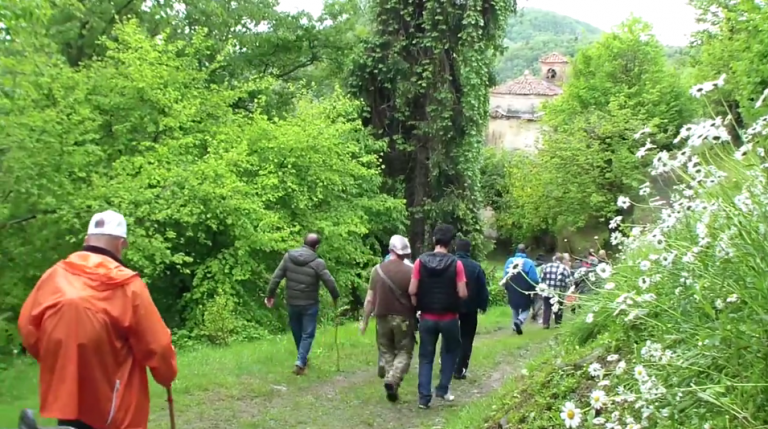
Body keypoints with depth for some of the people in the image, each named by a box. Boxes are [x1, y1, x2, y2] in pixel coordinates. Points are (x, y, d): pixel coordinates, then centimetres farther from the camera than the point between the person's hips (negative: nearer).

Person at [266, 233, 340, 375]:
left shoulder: (288, 256, -5)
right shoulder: (317, 263, -17)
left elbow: (276, 277, -3)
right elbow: (330, 282, -14)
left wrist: (270, 295, 7)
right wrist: (335, 297, 4)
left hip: (291, 303, 4)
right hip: (310, 304, -4)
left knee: (296, 331, 21)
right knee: (307, 334, 6)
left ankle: (302, 358, 37)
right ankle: (300, 362, -4)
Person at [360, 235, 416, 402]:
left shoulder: (377, 269, -1)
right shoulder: (411, 271, -9)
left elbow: (370, 299, 2)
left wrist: (365, 320, 10)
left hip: (383, 318, 2)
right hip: (404, 318, -2)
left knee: (387, 352, 16)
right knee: (404, 352, 8)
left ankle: (390, 381, 13)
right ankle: (392, 380, -11)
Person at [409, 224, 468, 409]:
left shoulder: (420, 261, -6)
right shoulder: (456, 263, -11)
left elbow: (412, 291, -7)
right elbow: (462, 293, -12)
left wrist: (418, 306, 10)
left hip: (427, 317, 1)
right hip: (449, 317, -1)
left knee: (426, 357, 9)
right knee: (450, 352, 21)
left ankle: (424, 397, 6)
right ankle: (442, 389, 19)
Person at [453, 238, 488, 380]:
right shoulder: (476, 267, -6)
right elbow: (483, 289, -4)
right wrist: (483, 305, 7)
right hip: (469, 308, -2)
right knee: (466, 339, 6)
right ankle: (459, 370, 1)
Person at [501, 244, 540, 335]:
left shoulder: (509, 261, -1)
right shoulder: (529, 263, -12)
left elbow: (505, 277, 5)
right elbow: (534, 279, -15)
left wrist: (507, 289, 18)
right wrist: (532, 290, 1)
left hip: (512, 292, 3)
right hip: (525, 292, -3)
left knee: (515, 309, 22)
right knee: (526, 309, 11)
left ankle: (516, 325, 21)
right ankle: (519, 321, -16)